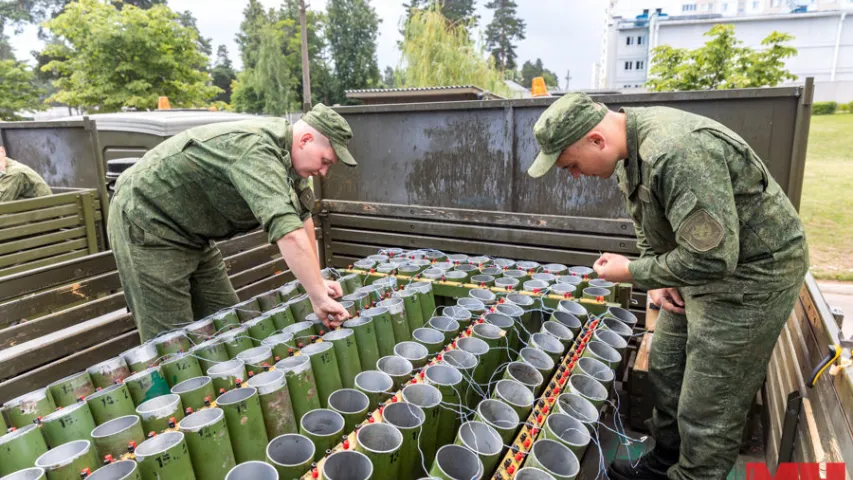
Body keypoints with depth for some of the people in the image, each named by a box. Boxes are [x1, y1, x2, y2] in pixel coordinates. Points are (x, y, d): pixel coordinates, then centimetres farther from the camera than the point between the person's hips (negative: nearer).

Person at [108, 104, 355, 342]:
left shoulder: (286, 150, -2)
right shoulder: (256, 151, -32)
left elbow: (301, 214, 7)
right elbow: (288, 231, -42)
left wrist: (317, 280, 5)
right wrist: (319, 297, -38)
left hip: (188, 232, 9)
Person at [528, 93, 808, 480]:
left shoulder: (677, 152, -34)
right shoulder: (628, 146, -2)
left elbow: (712, 259, -33)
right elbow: (648, 222, 13)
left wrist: (633, 272, -20)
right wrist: (656, 278, 1)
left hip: (753, 270, -9)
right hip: (699, 258, 10)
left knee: (708, 411, -2)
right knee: (666, 368, 18)